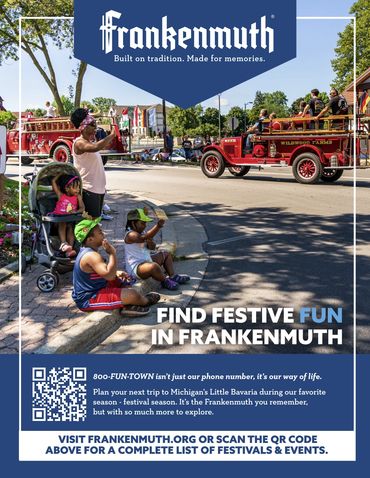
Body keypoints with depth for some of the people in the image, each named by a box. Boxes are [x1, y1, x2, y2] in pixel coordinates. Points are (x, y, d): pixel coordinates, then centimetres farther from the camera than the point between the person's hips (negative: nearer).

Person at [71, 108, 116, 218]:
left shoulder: (92, 141, 15)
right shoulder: (79, 142, -14)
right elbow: (95, 147, -32)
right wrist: (112, 135, -21)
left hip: (99, 188, 10)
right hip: (88, 189, -10)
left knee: (96, 218, 16)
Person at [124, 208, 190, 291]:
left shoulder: (141, 233, 11)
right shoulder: (130, 235, -19)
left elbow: (152, 247, 5)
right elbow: (143, 238, -39)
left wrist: (150, 243, -21)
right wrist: (158, 226, -44)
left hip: (146, 261, 11)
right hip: (136, 268, -11)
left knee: (166, 254, 22)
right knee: (154, 266, -41)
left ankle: (173, 276, 8)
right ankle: (165, 281, -12)